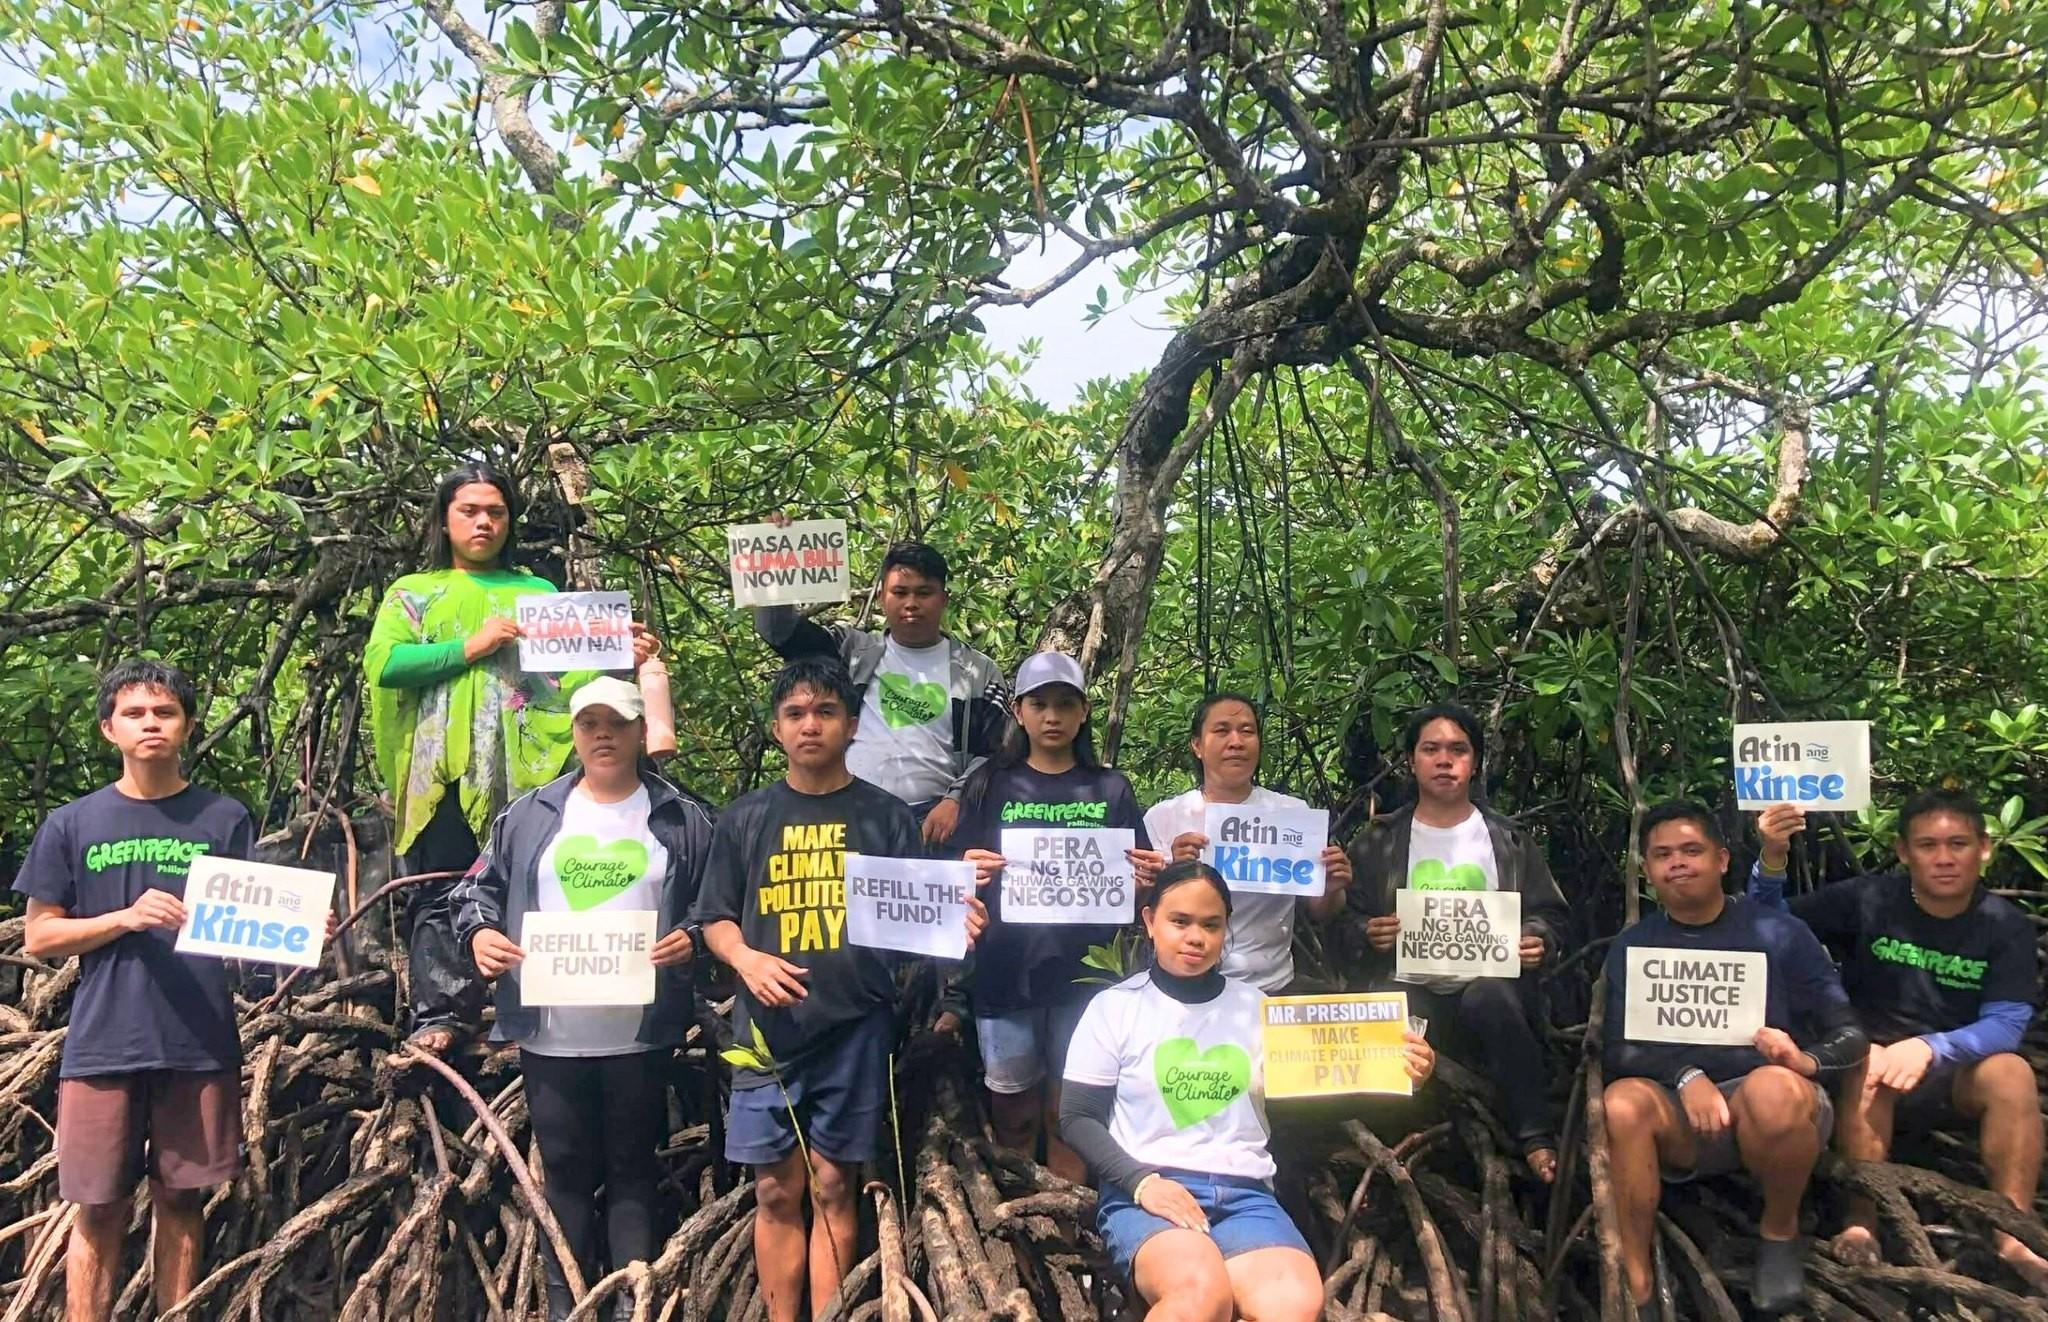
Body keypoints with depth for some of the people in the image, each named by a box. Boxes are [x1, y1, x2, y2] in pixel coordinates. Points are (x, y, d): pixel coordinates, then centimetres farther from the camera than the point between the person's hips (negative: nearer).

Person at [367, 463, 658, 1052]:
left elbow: (572, 669, 8)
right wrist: (469, 647, -6)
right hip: (442, 766, 0)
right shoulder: (412, 593, 18)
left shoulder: (539, 592, 21)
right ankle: (438, 1016, -1)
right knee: (441, 893, -4)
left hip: (522, 762, 0)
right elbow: (380, 662, 1)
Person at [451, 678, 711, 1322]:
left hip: (640, 1034, -2)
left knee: (632, 1168, 8)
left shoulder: (683, 820, 2)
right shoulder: (526, 815, 9)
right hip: (549, 1035, 2)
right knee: (565, 1168, 11)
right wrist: (479, 931, -7)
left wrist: (691, 937, -16)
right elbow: (480, 886, 13)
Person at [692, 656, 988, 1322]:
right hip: (770, 1029, 1)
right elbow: (716, 919, 10)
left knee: (832, 1189, 5)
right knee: (776, 1192, 6)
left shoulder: (887, 817, 4)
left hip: (857, 1027, -1)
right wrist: (744, 958, -11)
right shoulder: (746, 818, 7)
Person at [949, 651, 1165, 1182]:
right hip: (1004, 968, 0)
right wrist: (970, 871, -16)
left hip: (1082, 970, 0)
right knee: (1013, 1116, 7)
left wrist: (1146, 878, -12)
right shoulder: (991, 785, 7)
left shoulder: (1110, 789, 9)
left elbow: (1133, 885, 10)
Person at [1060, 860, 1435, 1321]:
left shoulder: (1256, 1007, 15)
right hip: (1144, 1194, -2)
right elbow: (1077, 1119, 5)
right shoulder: (1114, 1006, 7)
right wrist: (1142, 1181, -12)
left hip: (1243, 1194, 2)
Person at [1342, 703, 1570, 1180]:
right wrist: (1369, 935, -13)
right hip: (1414, 988, 0)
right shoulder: (1379, 841, 13)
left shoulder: (1511, 841, 16)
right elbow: (1346, 921, 10)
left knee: (1489, 997, -37)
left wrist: (1539, 941, -6)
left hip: (1491, 985, 1)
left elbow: (1550, 915, 16)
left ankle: (1537, 1139, -23)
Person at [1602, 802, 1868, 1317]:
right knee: (1622, 1101, -31)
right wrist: (1685, 1076, -23)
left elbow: (1850, 1036, -1)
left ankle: (1781, 1232, -5)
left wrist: (1805, 1059, -24)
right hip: (1682, 1120, 1)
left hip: (1776, 1113, -1)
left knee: (1774, 1086, -35)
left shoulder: (1778, 932, 2)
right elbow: (1617, 1051, -3)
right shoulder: (1632, 947, 7)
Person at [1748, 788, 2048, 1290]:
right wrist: (1772, 859, -27)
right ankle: (1862, 1221, -28)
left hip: (1952, 1079, 1)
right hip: (1873, 1073, -1)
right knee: (1867, 1061, -33)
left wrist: (1929, 1048, -34)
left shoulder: (2006, 927, -5)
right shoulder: (1867, 901, -7)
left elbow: (2005, 1025, -15)